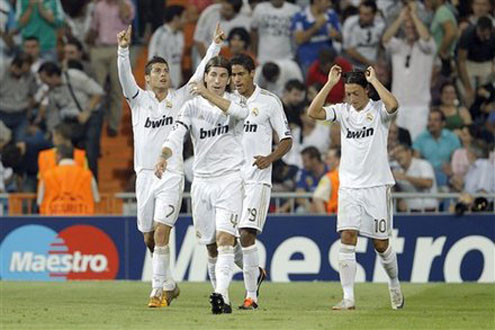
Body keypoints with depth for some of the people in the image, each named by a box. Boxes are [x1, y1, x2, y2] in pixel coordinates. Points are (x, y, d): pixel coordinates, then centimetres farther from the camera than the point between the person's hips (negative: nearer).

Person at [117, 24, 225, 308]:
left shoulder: (180, 98, 7)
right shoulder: (139, 99, 7)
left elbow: (202, 73, 2)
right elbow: (125, 76, -9)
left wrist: (215, 45, -8)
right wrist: (123, 50, -25)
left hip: (171, 176, -2)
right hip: (145, 175, 2)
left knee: (161, 232, -16)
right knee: (149, 238, 9)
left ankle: (159, 291, -14)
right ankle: (169, 284, 29)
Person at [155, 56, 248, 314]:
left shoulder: (235, 101, 1)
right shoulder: (192, 106, 5)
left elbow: (240, 112, -24)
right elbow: (177, 134, -10)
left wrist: (208, 95, -33)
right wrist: (164, 156, -30)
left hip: (229, 179, -3)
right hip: (201, 181, 3)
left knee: (225, 239, -18)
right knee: (210, 245, 7)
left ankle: (221, 295, -29)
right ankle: (221, 296, 19)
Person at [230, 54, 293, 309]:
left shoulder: (268, 101, -2)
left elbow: (286, 140, 1)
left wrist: (269, 159, -17)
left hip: (257, 179, -5)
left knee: (246, 233, -16)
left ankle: (251, 295, -12)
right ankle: (256, 272, 31)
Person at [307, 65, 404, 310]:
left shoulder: (378, 110, -2)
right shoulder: (343, 111, 6)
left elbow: (392, 105, -26)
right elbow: (314, 112, -7)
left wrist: (374, 81, -16)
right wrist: (330, 84, -11)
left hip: (377, 186, -2)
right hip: (349, 187, 2)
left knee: (381, 244, 4)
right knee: (347, 238, -11)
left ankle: (394, 285, 31)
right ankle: (348, 298, -12)